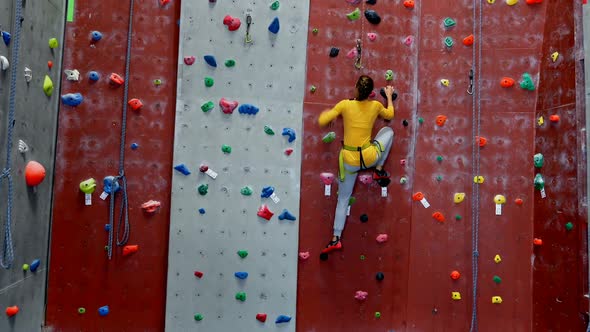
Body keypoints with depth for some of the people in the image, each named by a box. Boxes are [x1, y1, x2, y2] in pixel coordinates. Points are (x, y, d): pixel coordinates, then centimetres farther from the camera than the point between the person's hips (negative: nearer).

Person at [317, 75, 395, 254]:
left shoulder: (345, 105, -8)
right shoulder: (376, 105, -1)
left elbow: (322, 121, -7)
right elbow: (390, 114, 21)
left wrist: (325, 112, 16)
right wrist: (389, 95, 37)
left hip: (349, 161, 0)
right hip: (369, 157, 0)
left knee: (343, 199, 16)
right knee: (388, 131, 27)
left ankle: (335, 239, 15)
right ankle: (379, 171, 25)